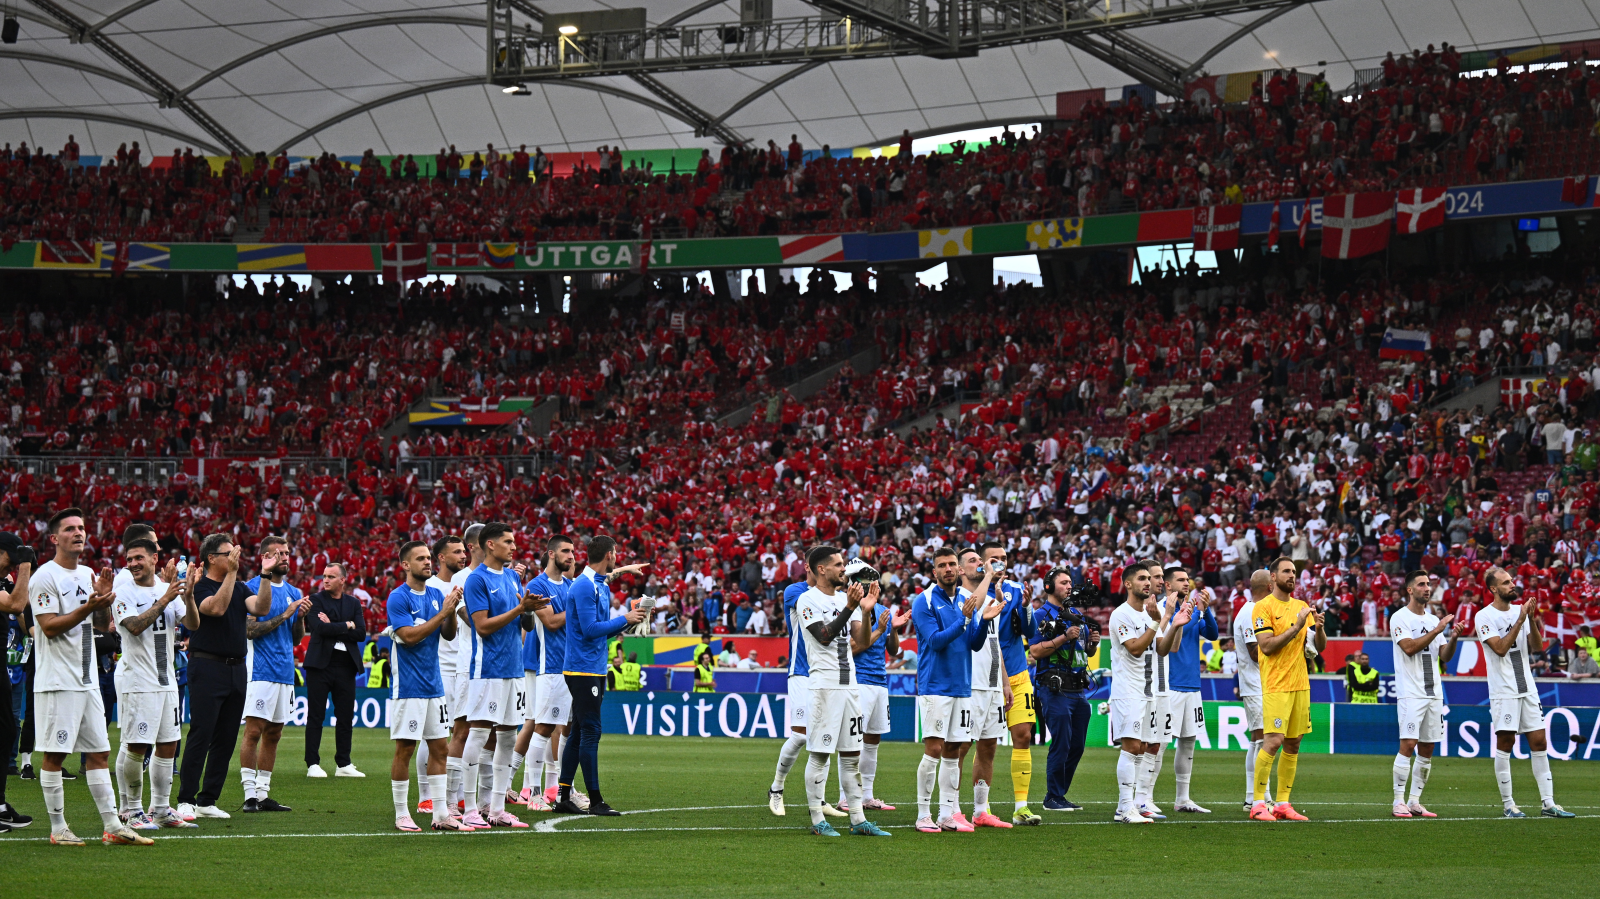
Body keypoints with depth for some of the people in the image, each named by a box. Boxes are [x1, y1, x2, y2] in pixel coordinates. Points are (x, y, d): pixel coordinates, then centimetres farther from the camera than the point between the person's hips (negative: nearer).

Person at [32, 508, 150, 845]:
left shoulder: (89, 575, 15)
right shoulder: (45, 577, -9)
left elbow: (103, 624, 18)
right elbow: (50, 627, -16)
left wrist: (104, 597, -1)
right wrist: (89, 606, -21)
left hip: (88, 680, 8)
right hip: (57, 681, -8)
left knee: (98, 752, 6)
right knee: (54, 754, -4)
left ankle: (112, 826, 7)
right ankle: (58, 828, 2)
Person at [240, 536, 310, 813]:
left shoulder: (294, 592, 16)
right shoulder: (252, 587, -5)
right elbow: (250, 630, -16)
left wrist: (301, 617, -1)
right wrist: (285, 615, -18)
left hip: (285, 673, 7)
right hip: (260, 672, -7)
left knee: (273, 735, 8)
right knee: (253, 731, -10)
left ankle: (264, 794, 12)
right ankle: (250, 795, -9)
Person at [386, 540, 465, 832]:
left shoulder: (436, 595, 11)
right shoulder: (398, 598, -9)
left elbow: (449, 634, 9)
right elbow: (410, 636, -18)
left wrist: (452, 610, -8)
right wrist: (443, 613, -18)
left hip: (434, 685, 7)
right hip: (408, 686, -7)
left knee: (439, 748, 6)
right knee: (405, 749, -4)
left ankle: (441, 814, 9)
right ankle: (401, 814, 3)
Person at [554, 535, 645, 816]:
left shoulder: (601, 587, 15)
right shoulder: (584, 587, -15)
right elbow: (590, 629, -21)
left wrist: (629, 618, 8)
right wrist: (624, 619, -12)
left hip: (594, 670, 10)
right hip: (584, 669, -10)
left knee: (580, 733, 10)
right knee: (590, 732, -8)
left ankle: (563, 796, 13)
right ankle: (595, 800, -6)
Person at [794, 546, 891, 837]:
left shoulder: (846, 599, 16)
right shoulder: (808, 600, -5)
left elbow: (862, 643, 10)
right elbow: (824, 636, -17)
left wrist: (866, 612, -5)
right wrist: (849, 608, -23)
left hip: (849, 684, 7)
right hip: (824, 685, -7)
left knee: (852, 754, 9)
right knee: (819, 754, -4)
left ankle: (858, 820, 11)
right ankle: (817, 820, 0)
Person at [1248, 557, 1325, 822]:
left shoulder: (1301, 606, 14)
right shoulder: (1263, 607, -5)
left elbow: (1320, 647, 15)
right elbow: (1267, 646, -15)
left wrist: (1318, 628, -6)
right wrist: (1297, 627, -17)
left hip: (1300, 684, 7)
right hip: (1275, 685, -7)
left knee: (1293, 745, 6)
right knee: (1273, 742, -15)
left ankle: (1283, 803, 10)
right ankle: (1257, 803, -10)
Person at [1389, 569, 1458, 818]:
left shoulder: (1434, 620, 16)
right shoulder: (1400, 618, -3)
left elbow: (1445, 656, 12)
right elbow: (1409, 647, -17)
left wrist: (1453, 637, -6)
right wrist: (1436, 631, -18)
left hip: (1434, 693, 7)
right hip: (1410, 693, -7)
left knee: (1427, 748, 5)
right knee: (1408, 745, -13)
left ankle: (1415, 801, 10)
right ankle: (1399, 802, -11)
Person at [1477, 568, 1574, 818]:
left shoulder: (1520, 611, 11)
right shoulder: (1484, 616, -7)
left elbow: (1537, 647, 7)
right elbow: (1500, 648, -17)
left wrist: (1532, 620, -8)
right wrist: (1519, 621, -17)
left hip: (1527, 689, 6)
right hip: (1503, 691, -6)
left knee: (1539, 743, 3)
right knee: (1505, 745, -4)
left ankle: (1547, 803, 4)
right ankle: (1507, 804, 4)